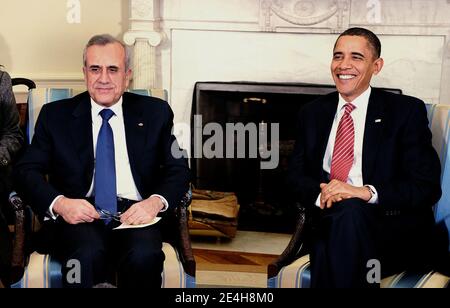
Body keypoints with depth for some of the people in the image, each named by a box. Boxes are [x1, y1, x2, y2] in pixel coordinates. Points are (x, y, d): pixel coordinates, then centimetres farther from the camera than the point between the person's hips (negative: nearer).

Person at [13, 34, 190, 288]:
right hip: (79, 214, -1)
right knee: (87, 255, -35)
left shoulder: (155, 113, 14)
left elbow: (178, 170, 10)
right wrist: (59, 203, -14)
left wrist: (155, 202, -12)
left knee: (144, 256, -32)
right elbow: (27, 170, 7)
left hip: (134, 213, 1)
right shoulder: (56, 115, 13)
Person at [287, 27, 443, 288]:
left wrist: (366, 192, -20)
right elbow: (296, 176, 15)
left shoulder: (407, 111, 4)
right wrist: (320, 195, -10)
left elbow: (427, 187, -4)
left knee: (351, 212, -36)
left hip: (394, 231, -1)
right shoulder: (312, 113, 18)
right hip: (327, 222, 2)